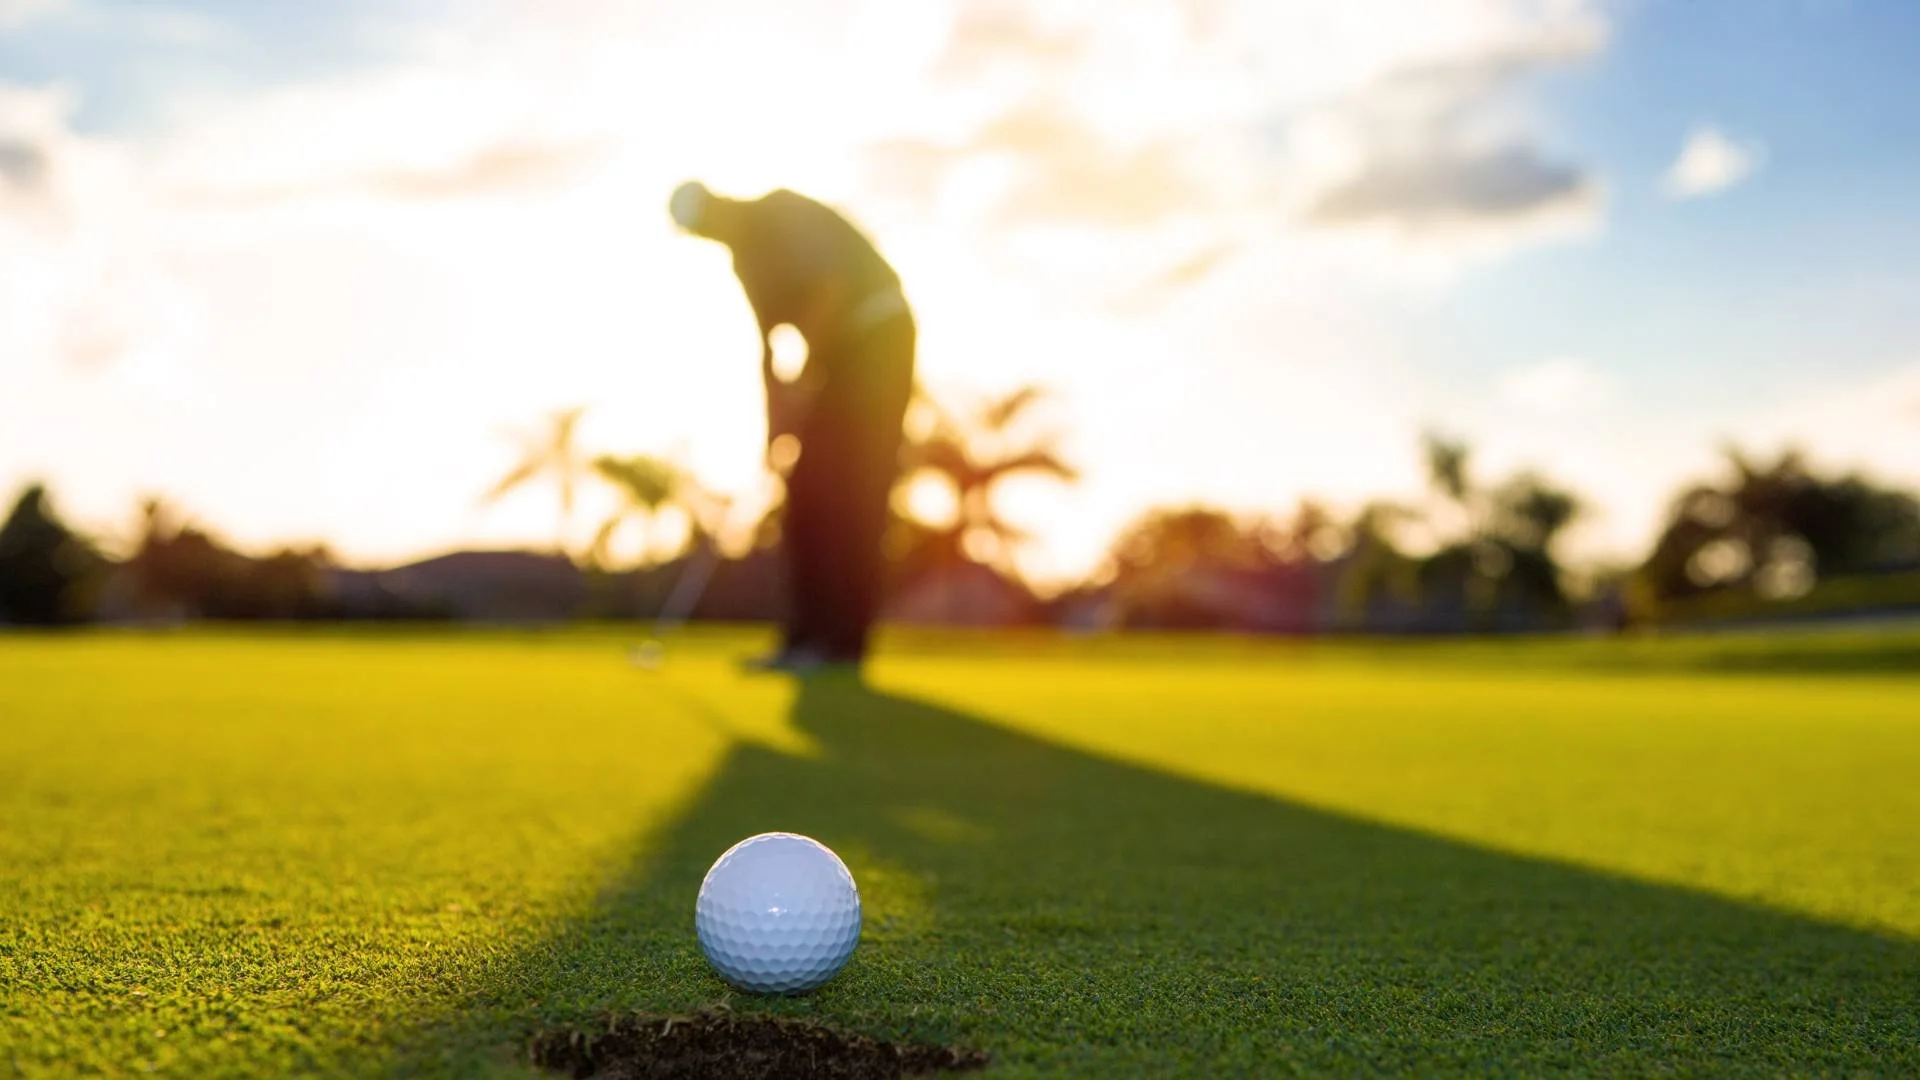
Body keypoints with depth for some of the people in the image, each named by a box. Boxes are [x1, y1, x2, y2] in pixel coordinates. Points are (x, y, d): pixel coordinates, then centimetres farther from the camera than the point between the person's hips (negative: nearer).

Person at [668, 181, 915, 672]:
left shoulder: (786, 213, -13)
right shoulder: (747, 255, 13)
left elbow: (829, 283, -25)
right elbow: (767, 341, 16)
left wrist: (805, 377, -25)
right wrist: (774, 416, 9)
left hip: (880, 337, -9)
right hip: (844, 349, 9)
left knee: (853, 493, -12)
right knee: (808, 492, 4)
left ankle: (843, 644, -10)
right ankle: (807, 636, 7)